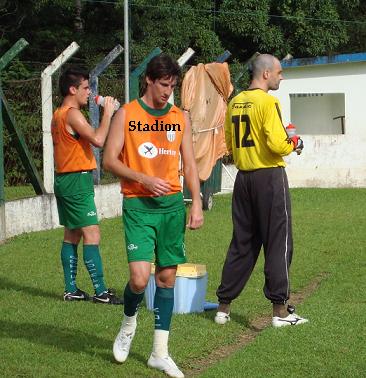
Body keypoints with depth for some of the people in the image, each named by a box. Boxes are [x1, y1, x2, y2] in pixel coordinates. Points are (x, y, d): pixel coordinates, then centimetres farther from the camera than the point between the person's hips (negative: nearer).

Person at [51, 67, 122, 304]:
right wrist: (108, 114, -16)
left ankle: (71, 289, 15)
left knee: (72, 235, 12)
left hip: (64, 180, 11)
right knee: (92, 235, -11)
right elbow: (98, 140, -26)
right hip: (77, 180, -11)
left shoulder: (59, 115, 16)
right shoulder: (73, 114, -15)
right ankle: (101, 291, -13)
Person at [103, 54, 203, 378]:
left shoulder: (180, 117, 10)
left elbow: (189, 163, 12)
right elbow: (110, 160, -3)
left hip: (172, 205, 4)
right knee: (140, 277, -15)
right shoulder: (126, 114, -1)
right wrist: (145, 180, -15)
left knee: (167, 276, 4)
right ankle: (129, 323, 17)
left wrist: (196, 203, 2)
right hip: (138, 205, -4)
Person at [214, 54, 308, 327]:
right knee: (278, 243, 0)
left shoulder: (235, 102, 10)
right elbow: (277, 145, -20)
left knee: (242, 243, 13)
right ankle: (280, 310, 1)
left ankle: (224, 307, 15)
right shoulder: (267, 102, -13)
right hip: (270, 176, -7)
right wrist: (294, 143, -1)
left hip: (244, 177, 7)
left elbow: (230, 143, 18)